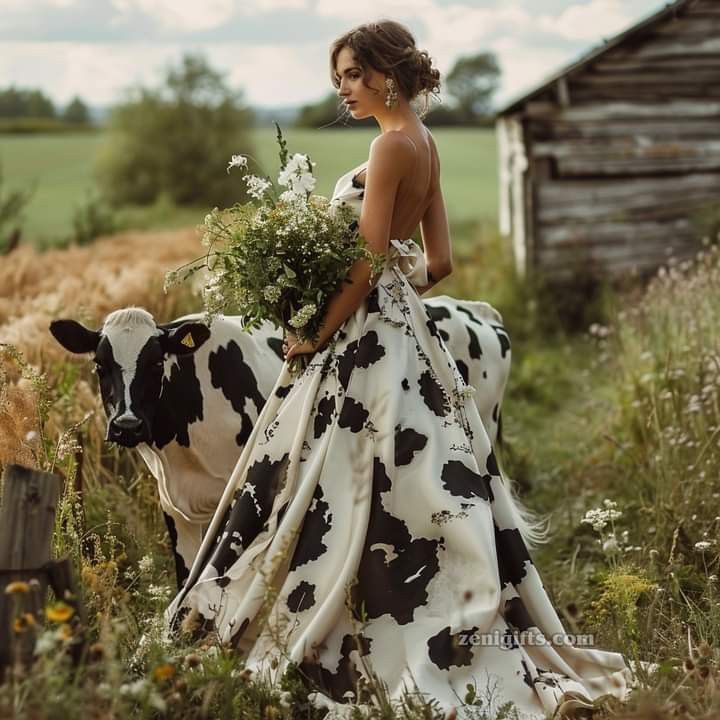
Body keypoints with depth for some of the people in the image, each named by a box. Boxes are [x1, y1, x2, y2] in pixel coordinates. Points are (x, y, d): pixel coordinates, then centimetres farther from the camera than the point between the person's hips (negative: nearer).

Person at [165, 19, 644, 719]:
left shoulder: (392, 144, -15)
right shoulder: (424, 143, 13)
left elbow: (366, 264, -19)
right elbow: (438, 262, 13)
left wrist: (314, 336, -14)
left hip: (362, 334, -10)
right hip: (398, 324, 10)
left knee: (350, 485, -4)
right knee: (415, 484, 12)